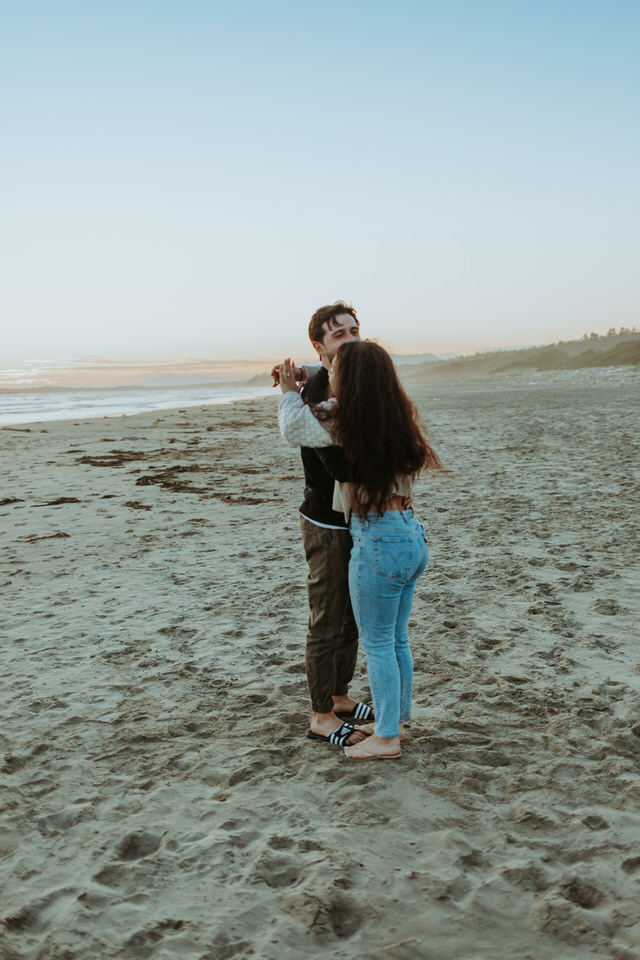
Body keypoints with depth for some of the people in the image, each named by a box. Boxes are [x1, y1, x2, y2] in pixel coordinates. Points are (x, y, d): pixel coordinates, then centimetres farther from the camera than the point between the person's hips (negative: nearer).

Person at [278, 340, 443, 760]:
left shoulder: (344, 422, -15)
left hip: (378, 540, -8)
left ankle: (386, 737, 17)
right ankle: (398, 720, 33)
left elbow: (293, 427, -3)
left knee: (377, 643, 6)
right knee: (397, 638, 19)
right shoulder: (398, 419, 6)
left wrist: (291, 393, 14)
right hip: (412, 535, 8)